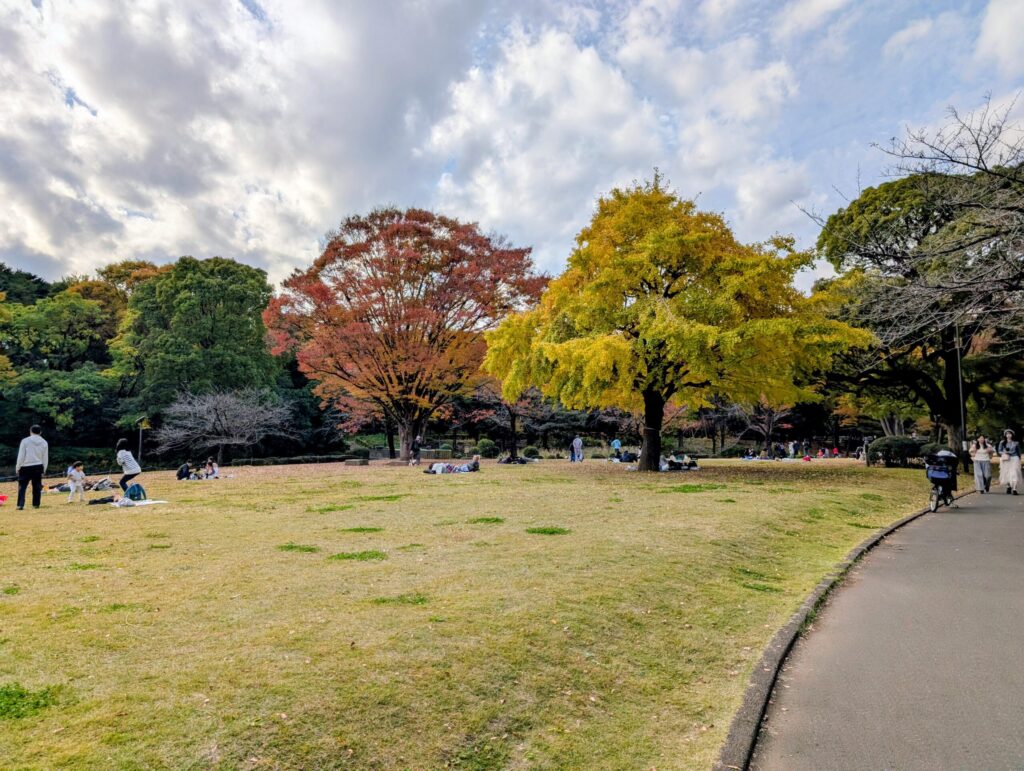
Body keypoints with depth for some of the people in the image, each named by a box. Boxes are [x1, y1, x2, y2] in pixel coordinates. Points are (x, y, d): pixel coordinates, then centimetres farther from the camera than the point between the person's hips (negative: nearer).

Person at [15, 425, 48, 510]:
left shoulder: (25, 441, -5)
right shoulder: (44, 442, 4)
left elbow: (21, 456, -6)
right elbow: (45, 458, 8)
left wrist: (17, 468, 3)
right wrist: (43, 470, 16)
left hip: (26, 467, -2)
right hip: (38, 467, 3)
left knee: (22, 486, 3)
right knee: (37, 487, 9)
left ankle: (20, 505, -5)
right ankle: (36, 504, 11)